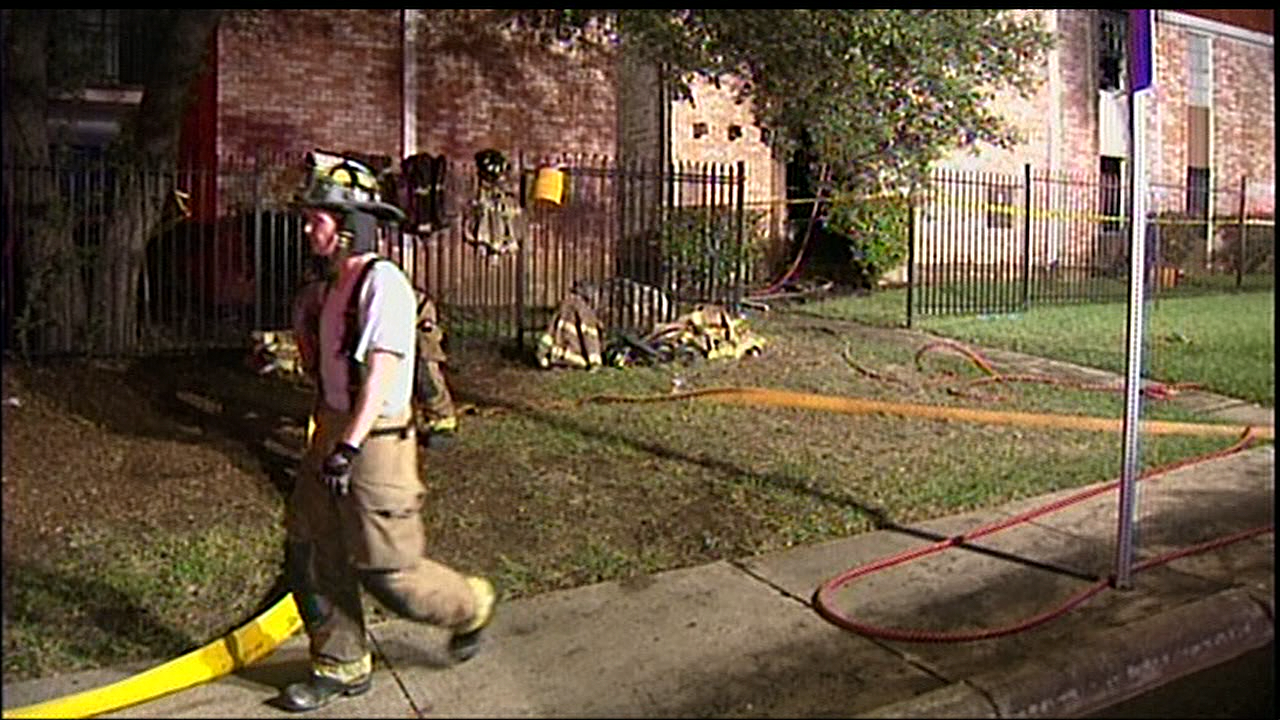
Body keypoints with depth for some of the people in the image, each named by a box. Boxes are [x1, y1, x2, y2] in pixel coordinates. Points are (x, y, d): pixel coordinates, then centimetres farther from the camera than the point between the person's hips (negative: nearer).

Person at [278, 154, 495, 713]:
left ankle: (469, 608, 26)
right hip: (332, 432, 9)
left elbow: (381, 372, -24)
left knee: (386, 568, -1)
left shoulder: (383, 281, -18)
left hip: (374, 439, -9)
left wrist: (348, 447, -27)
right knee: (309, 550, 12)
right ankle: (342, 666, 28)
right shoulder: (335, 282, 11)